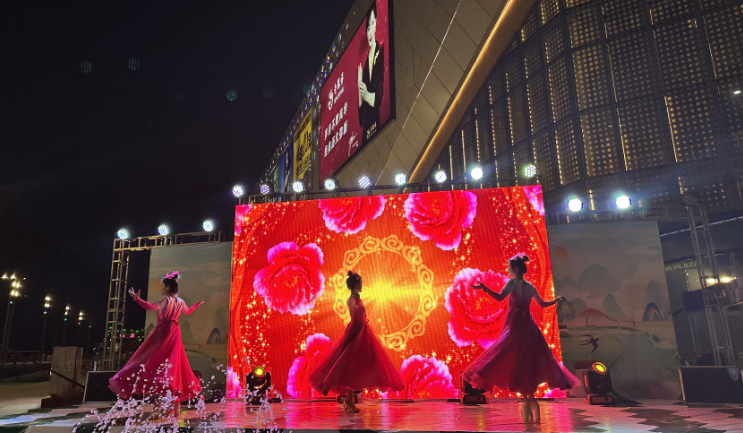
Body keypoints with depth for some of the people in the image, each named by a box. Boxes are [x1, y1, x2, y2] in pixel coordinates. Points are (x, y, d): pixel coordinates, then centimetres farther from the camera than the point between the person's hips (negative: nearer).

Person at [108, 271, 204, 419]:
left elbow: (150, 306, -28)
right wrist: (197, 304, 47)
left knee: (158, 367, -6)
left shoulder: (166, 300, -12)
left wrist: (137, 299, -29)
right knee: (174, 368, 9)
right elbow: (187, 311, 30)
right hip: (174, 335, 7)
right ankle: (176, 408, 12)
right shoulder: (180, 301, 10)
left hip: (162, 335, -7)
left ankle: (157, 409, -10)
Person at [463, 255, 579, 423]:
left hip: (516, 325, -7)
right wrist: (556, 300, 40)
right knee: (530, 361, 9)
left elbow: (500, 297, -20)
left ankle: (528, 399, -13)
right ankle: (530, 399, 8)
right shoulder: (530, 286, 14)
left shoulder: (512, 282, -5)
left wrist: (484, 288, -24)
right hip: (528, 325, 7)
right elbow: (542, 304, 23)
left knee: (518, 361, -7)